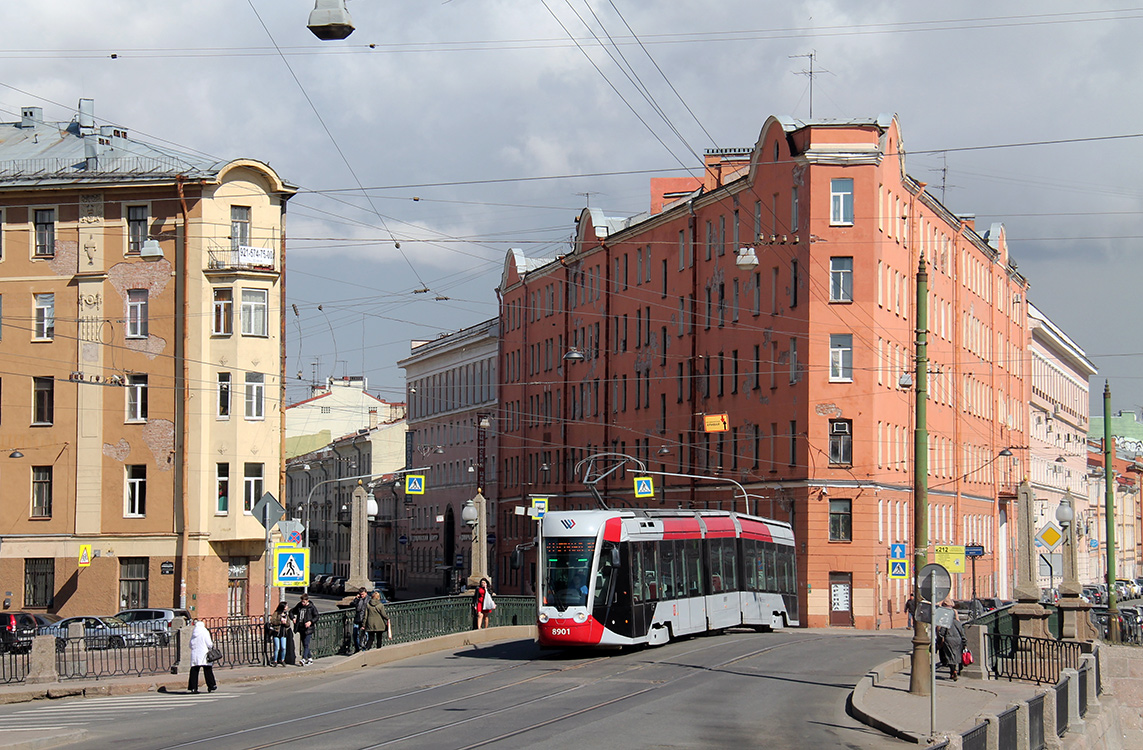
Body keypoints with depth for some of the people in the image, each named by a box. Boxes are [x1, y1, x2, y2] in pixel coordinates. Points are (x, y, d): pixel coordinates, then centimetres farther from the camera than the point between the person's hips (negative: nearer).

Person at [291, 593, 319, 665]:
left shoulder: (312, 607, -6)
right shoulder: (299, 606, 7)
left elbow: (316, 617, -5)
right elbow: (291, 611, 19)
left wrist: (310, 622, -22)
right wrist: (293, 618, 0)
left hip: (308, 629, -6)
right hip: (301, 628, 6)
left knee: (306, 644, -13)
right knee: (304, 644, 11)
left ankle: (304, 658, -18)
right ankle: (310, 658, 23)